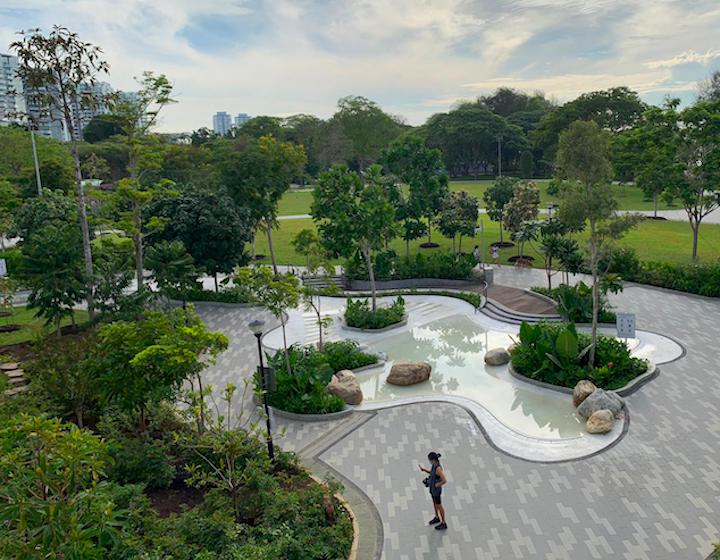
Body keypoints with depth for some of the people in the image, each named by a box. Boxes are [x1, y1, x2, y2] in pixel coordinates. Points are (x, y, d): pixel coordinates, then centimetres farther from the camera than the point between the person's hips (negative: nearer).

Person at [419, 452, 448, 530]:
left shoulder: (438, 468, -35)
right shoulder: (433, 465, -8)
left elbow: (445, 481, -36)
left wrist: (437, 485, -22)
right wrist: (424, 470, -3)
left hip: (436, 490, -8)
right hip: (432, 487, 8)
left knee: (439, 506, 10)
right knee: (434, 503, 26)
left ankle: (443, 524, 29)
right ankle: (437, 518, 48)